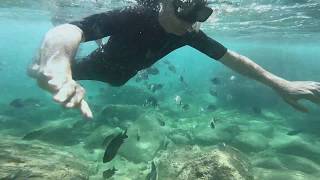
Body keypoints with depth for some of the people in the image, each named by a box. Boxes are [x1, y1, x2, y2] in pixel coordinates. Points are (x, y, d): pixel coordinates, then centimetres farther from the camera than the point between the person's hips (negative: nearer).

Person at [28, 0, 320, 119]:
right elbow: (64, 32, -57)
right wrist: (59, 73, -79)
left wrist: (280, 84, -29)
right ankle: (38, 64, 46)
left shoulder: (189, 33, -30)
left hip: (121, 75, 5)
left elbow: (231, 57, -23)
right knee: (43, 76, 10)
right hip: (103, 65, -4)